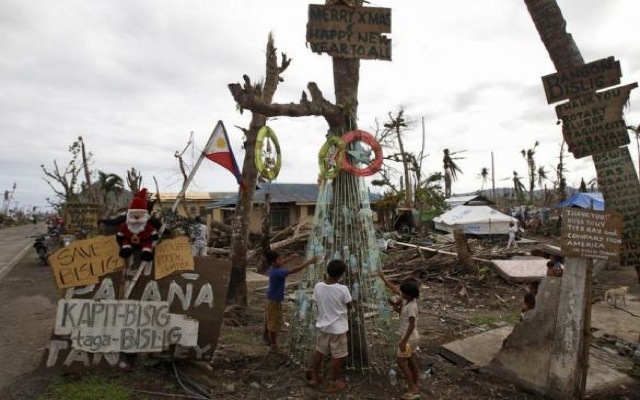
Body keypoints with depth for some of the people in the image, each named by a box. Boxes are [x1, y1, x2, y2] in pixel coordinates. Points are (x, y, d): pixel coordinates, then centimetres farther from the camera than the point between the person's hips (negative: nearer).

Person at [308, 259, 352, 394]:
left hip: (322, 325, 4)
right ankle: (333, 384, 25)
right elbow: (349, 306, -7)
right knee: (337, 356, 13)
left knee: (319, 352, 22)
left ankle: (315, 378, 37)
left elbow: (317, 303, 3)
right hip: (338, 327, -4)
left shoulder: (318, 286, -12)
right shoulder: (343, 289, -23)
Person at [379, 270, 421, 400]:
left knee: (401, 360, 1)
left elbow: (412, 325, -26)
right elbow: (394, 288, 9)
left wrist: (403, 341, -24)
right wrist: (383, 277, 7)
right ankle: (414, 386, 30)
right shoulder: (407, 300, -2)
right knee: (411, 360, 18)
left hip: (409, 337, -9)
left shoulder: (411, 306, -27)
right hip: (413, 337, 9)